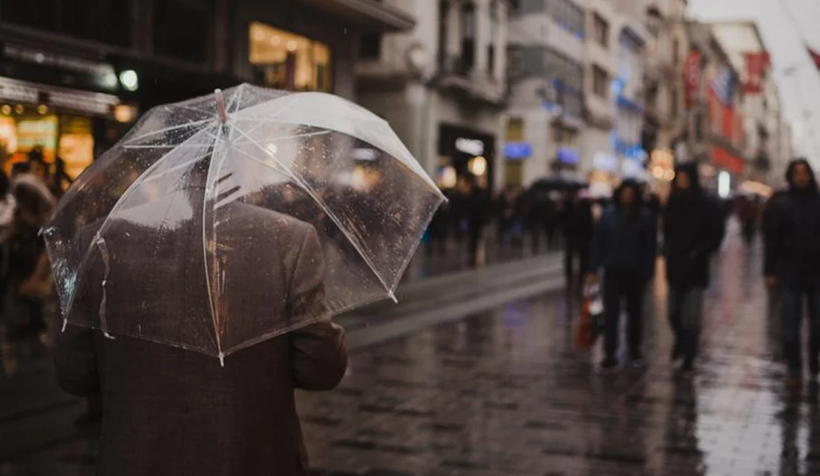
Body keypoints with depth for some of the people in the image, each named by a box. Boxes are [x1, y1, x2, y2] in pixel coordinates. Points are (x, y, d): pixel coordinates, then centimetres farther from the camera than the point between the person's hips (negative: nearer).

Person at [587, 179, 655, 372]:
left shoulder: (644, 216, -4)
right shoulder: (608, 215, -1)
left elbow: (648, 246, -5)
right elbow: (598, 242, -1)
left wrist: (646, 271, -10)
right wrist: (593, 269, -4)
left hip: (634, 272, 0)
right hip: (613, 271, 0)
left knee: (634, 312, 14)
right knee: (610, 314, -2)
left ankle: (635, 351, 30)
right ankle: (610, 356, 1)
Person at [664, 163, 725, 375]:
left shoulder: (708, 206, -6)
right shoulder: (671, 204, 7)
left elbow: (716, 236, -5)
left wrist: (698, 253, -14)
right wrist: (667, 252, 5)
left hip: (695, 268, -4)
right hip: (674, 267, 4)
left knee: (691, 318, -5)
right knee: (674, 313, 10)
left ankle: (688, 359, 5)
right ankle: (681, 341, 39)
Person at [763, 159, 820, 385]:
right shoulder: (780, 205, 0)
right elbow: (771, 240, -1)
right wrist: (770, 272, -6)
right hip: (790, 274, -1)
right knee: (791, 326, 1)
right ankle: (794, 369, 10)